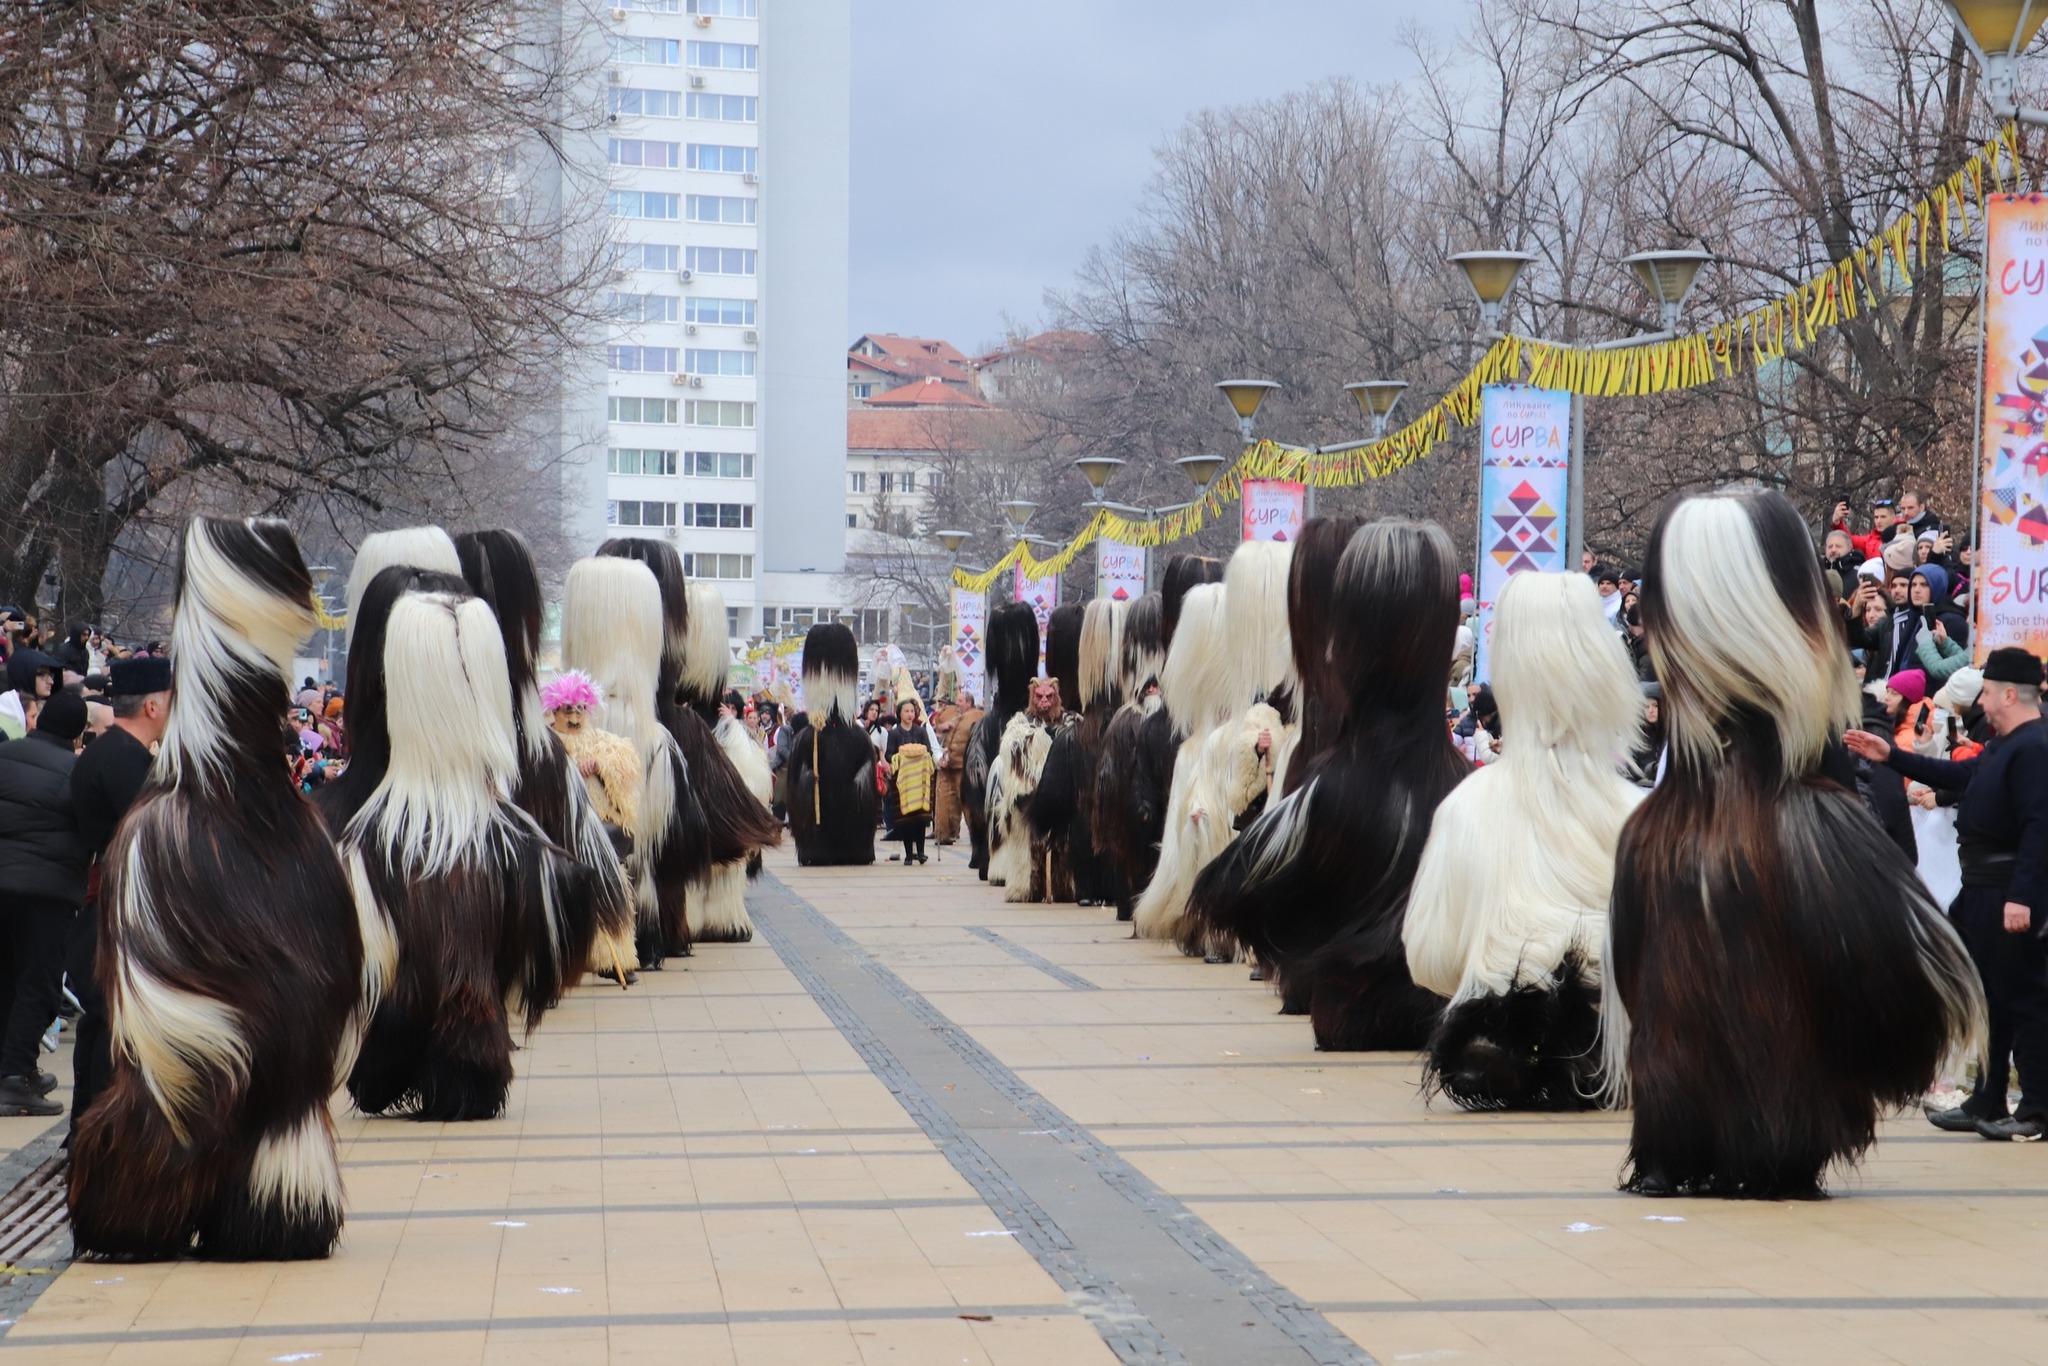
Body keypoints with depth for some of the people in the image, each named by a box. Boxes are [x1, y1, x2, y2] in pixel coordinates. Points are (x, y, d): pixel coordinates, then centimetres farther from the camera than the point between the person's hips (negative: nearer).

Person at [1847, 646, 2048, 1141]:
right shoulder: (2004, 746, 15)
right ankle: (1987, 1104, 23)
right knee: (1989, 1000, 15)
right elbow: (1960, 775, 27)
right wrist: (1891, 757, 26)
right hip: (1983, 892, 11)